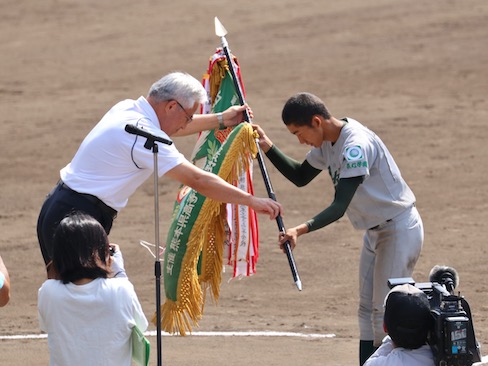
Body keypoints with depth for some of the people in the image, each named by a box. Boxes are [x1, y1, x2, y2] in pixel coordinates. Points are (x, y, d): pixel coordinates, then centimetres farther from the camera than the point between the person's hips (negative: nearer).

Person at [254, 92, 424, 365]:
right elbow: (300, 177, 15)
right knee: (367, 311, 12)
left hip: (399, 229, -10)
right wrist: (268, 148, 2)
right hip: (375, 231, 10)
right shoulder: (327, 142, 0)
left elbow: (340, 207, -34)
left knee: (384, 313, -10)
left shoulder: (356, 145, -28)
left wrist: (302, 229, -47)